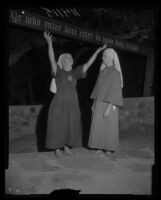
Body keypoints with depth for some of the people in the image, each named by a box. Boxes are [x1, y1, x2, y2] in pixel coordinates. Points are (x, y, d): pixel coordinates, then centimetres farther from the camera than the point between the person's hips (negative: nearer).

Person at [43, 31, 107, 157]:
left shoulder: (75, 73, 8)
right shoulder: (58, 72, -2)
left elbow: (88, 64, 6)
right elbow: (52, 60, -18)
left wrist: (97, 51, 2)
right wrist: (49, 43, -28)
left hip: (72, 104, 4)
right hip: (60, 103, -4)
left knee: (71, 125, 8)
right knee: (58, 125, 1)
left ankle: (67, 147, 24)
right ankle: (57, 149, 16)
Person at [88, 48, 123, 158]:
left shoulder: (115, 72, -15)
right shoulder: (103, 71, 11)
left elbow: (116, 91, -19)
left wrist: (109, 108, -23)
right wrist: (94, 103, 15)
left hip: (108, 104, -8)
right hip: (99, 103, 8)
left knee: (108, 127, 1)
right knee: (98, 126, 10)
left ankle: (108, 150, 15)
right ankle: (100, 148, 22)